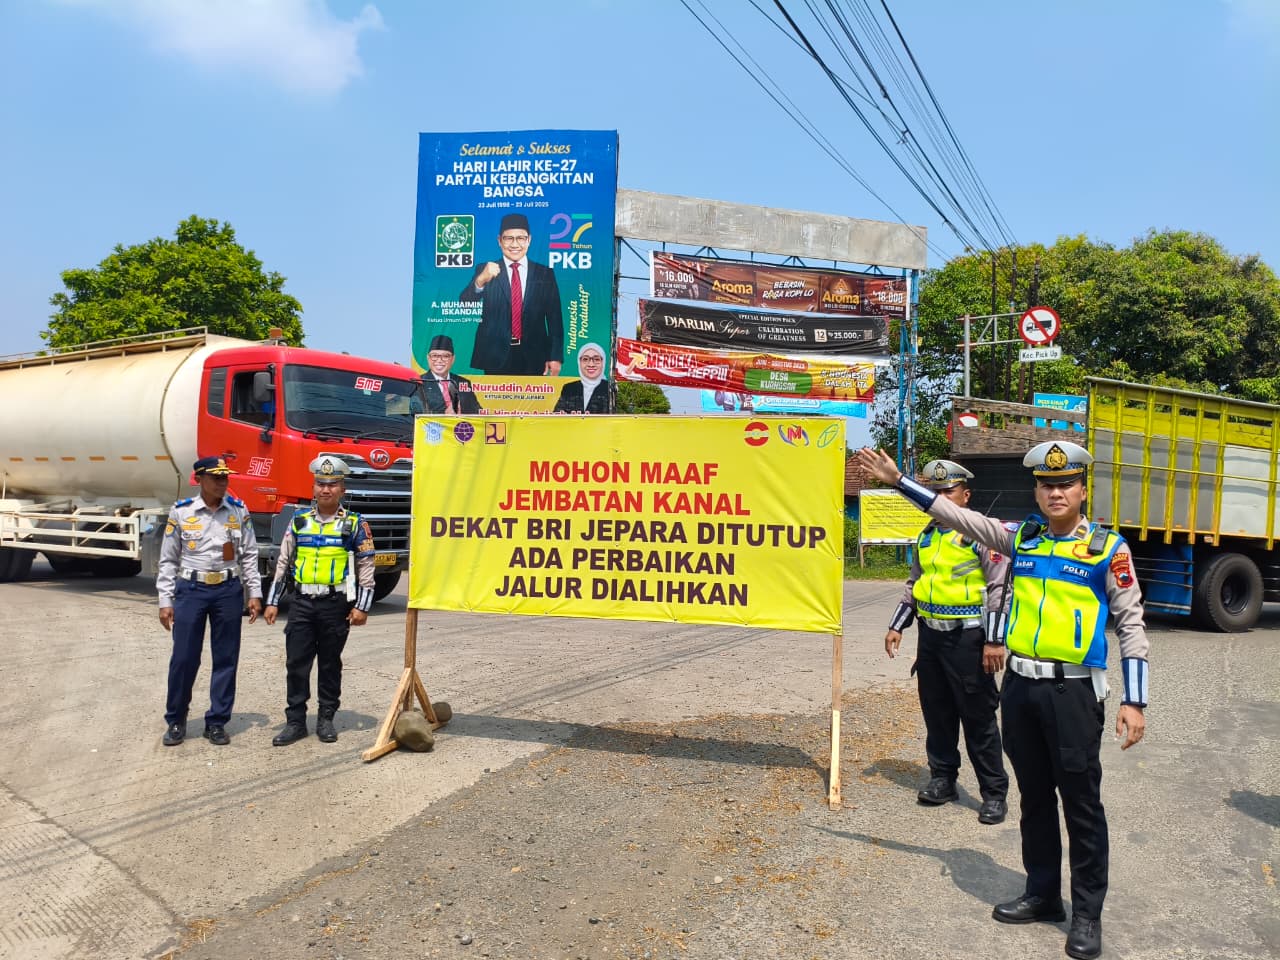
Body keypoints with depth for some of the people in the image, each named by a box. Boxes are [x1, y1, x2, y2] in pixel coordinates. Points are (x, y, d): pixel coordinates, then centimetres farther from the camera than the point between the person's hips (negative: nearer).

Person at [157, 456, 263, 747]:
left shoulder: (239, 511, 3)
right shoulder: (181, 512, -1)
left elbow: (249, 556, 6)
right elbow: (168, 560, 2)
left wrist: (255, 593, 1)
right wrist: (165, 600, -1)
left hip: (228, 590, 1)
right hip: (191, 590, -1)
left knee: (226, 659, 6)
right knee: (183, 658, 3)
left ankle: (217, 722, 17)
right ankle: (176, 720, 21)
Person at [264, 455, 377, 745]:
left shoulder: (355, 524, 0)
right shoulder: (299, 521, 8)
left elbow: (366, 567, -1)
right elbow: (283, 563, 12)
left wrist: (362, 606, -7)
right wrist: (272, 602, 7)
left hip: (336, 604, -2)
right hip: (302, 603, 2)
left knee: (330, 664, 8)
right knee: (296, 663, 3)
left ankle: (326, 718, 20)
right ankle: (295, 721, 13)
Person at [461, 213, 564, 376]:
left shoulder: (545, 274, 7)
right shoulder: (486, 271, 4)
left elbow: (555, 319, 6)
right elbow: (464, 304, -9)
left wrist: (555, 357, -2)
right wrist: (481, 280, -28)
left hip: (533, 358, 1)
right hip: (496, 358, -1)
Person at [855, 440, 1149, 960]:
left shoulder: (1107, 547, -5)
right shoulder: (1020, 537, 6)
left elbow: (1131, 624, -3)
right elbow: (954, 514, 10)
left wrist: (1134, 701, -9)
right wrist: (898, 480, 6)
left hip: (1073, 691, -4)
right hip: (1020, 686, 4)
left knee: (1081, 804, 5)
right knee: (1035, 797, 16)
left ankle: (1087, 913, 20)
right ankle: (1042, 893, 31)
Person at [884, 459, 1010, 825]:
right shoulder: (927, 535, 12)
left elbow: (1000, 587, -13)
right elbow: (914, 585, 21)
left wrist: (994, 641, -18)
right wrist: (896, 626, 15)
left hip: (967, 637, -7)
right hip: (930, 634, 7)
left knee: (978, 717, 0)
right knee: (936, 712, 13)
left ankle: (994, 793, 11)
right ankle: (942, 778, 27)